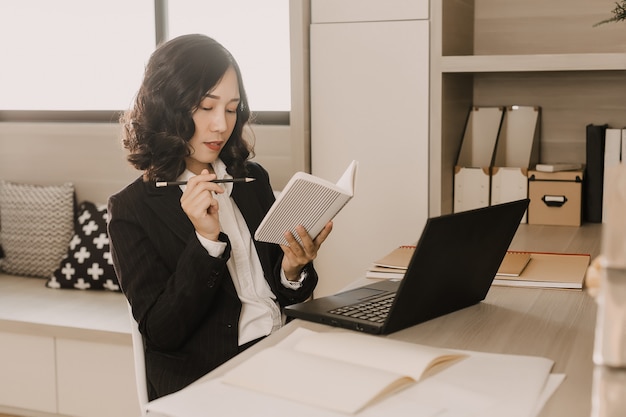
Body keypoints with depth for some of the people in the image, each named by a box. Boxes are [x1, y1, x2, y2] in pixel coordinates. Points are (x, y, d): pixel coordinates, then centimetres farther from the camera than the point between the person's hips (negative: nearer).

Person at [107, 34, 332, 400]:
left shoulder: (253, 179, 12)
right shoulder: (132, 208, -2)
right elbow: (161, 333, -8)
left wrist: (293, 270, -7)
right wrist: (206, 240, -19)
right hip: (201, 381, -5)